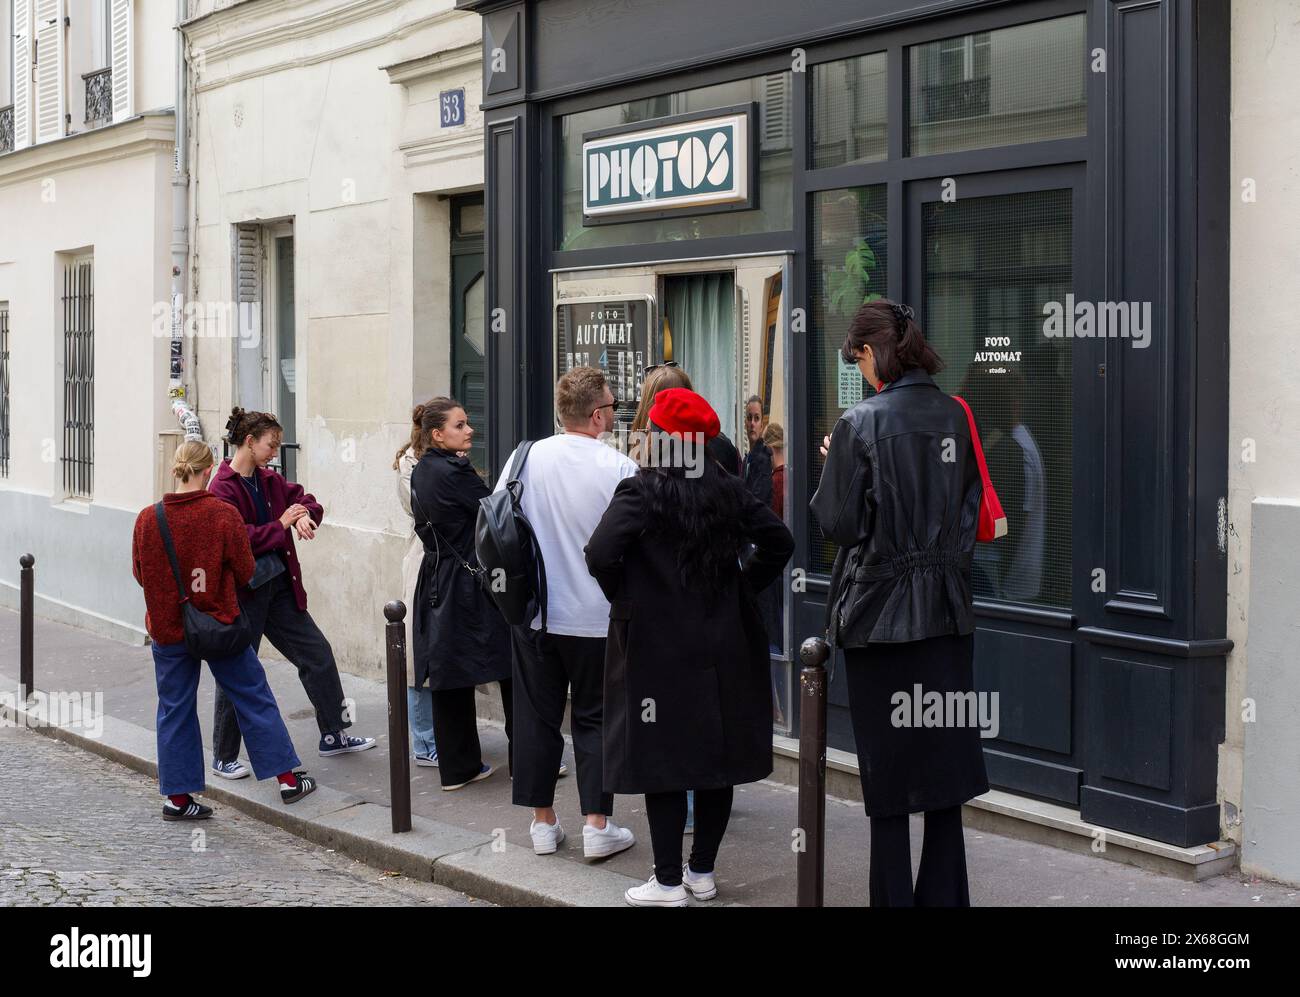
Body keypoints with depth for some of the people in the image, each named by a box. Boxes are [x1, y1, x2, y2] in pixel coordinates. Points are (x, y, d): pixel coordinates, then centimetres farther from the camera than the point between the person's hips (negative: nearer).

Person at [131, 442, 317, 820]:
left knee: (175, 708, 12)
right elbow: (246, 572, -7)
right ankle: (287, 779, 17)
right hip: (219, 623, -1)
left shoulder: (148, 519, -9)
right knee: (253, 696, 12)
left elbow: (140, 574, 2)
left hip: (167, 629, 2)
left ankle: (177, 796, 15)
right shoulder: (223, 515, -14)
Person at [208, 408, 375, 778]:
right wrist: (281, 526, -16)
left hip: (278, 584, 8)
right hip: (242, 591, -8)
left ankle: (333, 735, 21)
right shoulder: (223, 488, -15)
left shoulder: (269, 480, 9)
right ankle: (223, 758, 15)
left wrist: (305, 516, -7)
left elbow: (304, 499, 17)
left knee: (318, 653, 9)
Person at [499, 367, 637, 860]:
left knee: (537, 716, 12)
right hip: (597, 616, -3)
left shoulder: (524, 458, -2)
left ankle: (543, 821, 19)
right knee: (594, 718, 8)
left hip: (532, 613, 3)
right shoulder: (620, 469, -14)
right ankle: (597, 825, 8)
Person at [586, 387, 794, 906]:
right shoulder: (728, 489, 5)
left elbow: (601, 552, -23)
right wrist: (743, 585, 11)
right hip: (723, 644, 6)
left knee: (662, 761, 1)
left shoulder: (642, 490, -12)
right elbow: (778, 540, 7)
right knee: (718, 754, 12)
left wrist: (623, 596, -7)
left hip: (658, 647, -5)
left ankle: (669, 882, 5)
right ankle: (702, 872, 21)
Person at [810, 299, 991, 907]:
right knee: (943, 763, 11)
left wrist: (833, 465, 5)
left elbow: (836, 522, -10)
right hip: (946, 609, 5)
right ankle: (943, 895, 18)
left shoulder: (859, 424, -13)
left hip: (880, 610, -5)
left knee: (887, 772, 4)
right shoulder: (954, 416, 3)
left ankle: (895, 896, 10)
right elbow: (971, 507, 10)